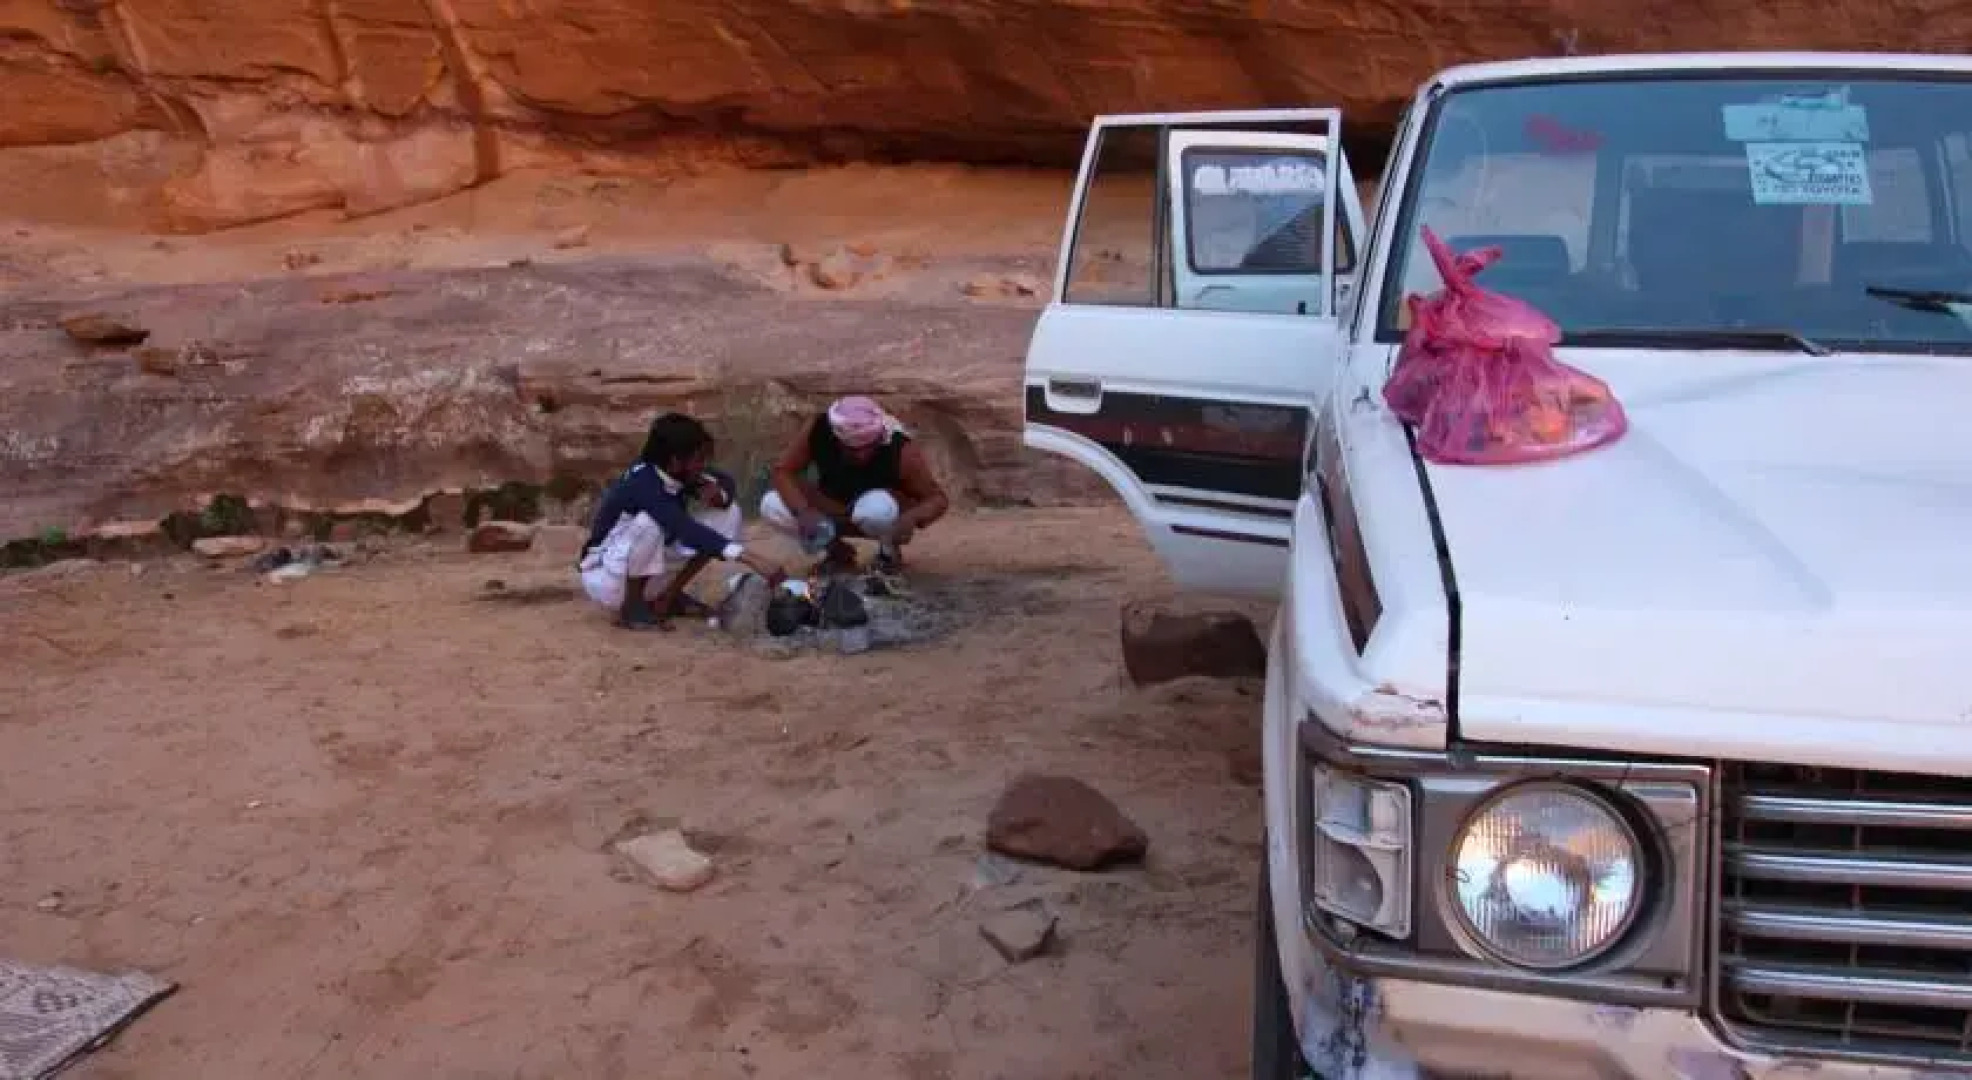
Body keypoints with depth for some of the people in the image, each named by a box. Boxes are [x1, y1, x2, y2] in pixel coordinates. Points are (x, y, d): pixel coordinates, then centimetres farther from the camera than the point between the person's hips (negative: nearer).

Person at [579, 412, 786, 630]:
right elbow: (686, 530, -45)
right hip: (605, 578, -7)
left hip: (650, 569, 7)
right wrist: (750, 558, -54)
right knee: (648, 521, -37)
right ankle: (631, 607, -15)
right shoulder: (643, 485, -32)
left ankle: (668, 596, 3)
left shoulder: (678, 473, -10)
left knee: (727, 512, -5)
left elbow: (725, 481, 7)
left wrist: (718, 494, -20)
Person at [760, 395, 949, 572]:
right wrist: (803, 510, -36)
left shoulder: (902, 451, -31)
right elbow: (783, 471, -18)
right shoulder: (817, 431, -27)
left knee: (878, 508, -39)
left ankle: (890, 551, -3)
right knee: (771, 506, -20)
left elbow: (939, 499, -24)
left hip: (888, 506, -3)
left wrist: (913, 517, -46)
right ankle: (836, 548, 4)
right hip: (834, 508, 3)